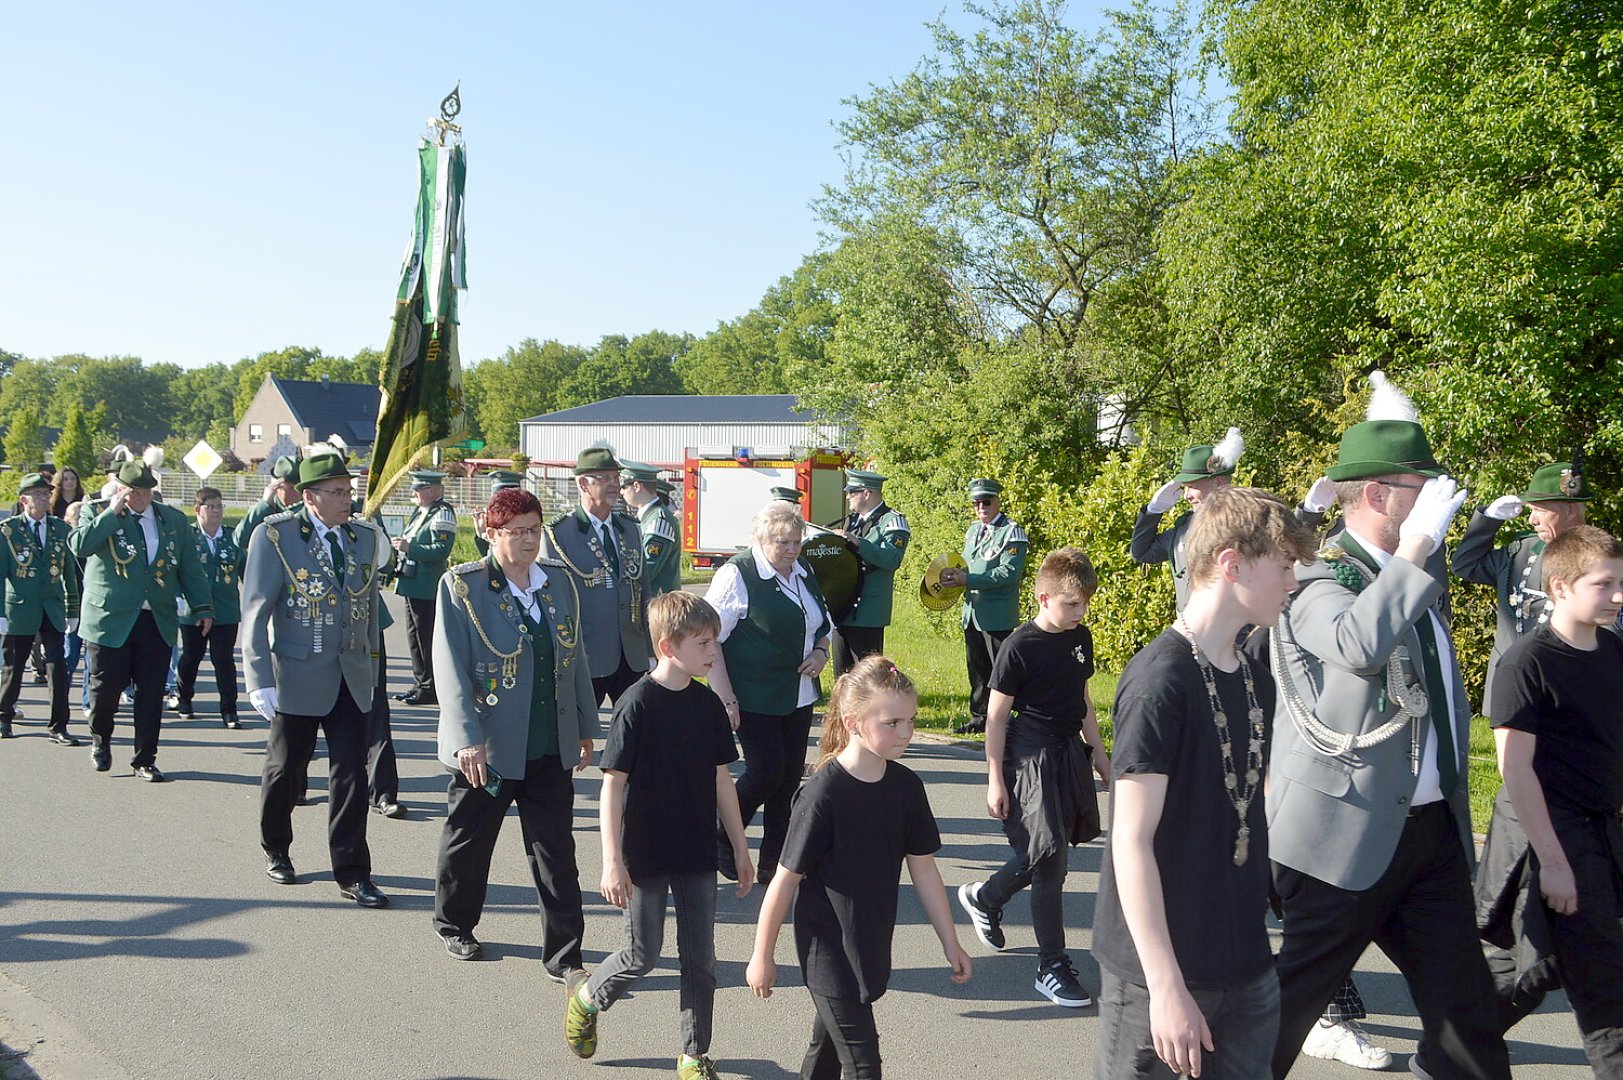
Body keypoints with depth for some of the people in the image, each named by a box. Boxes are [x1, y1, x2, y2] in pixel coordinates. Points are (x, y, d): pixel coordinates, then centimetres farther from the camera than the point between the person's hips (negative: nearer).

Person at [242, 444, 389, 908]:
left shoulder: (365, 536, 6)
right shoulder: (275, 536, -7)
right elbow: (255, 612, -9)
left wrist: (370, 667, 13)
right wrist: (261, 680, -14)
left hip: (351, 679, 3)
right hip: (297, 677, -3)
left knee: (351, 774, 0)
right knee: (284, 769, 13)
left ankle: (352, 873, 6)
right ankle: (276, 851, 36)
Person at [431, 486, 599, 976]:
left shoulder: (558, 581, 6)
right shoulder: (461, 586, -7)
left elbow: (574, 658, 12)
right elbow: (451, 668, -11)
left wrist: (585, 727, 13)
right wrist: (467, 739, -18)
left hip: (551, 747, 3)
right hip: (487, 748, -3)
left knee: (556, 854, 2)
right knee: (467, 842, 15)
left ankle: (564, 957, 10)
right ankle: (454, 926, 40)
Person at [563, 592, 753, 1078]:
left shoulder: (709, 704, 1)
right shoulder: (637, 705, -15)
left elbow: (721, 780, 9)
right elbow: (613, 784, -14)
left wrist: (740, 849, 11)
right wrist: (612, 862, -17)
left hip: (697, 854, 5)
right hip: (645, 856, -5)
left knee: (700, 957, 8)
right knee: (642, 956, 6)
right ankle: (586, 1000, 35)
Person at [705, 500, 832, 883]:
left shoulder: (803, 571, 11)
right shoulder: (737, 575, -12)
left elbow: (823, 624, 24)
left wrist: (820, 652, 1)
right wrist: (726, 700, -17)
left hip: (799, 694, 7)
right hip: (755, 697, -7)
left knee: (790, 775, 7)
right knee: (766, 772, -10)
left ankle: (773, 863, 17)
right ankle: (723, 845, 14)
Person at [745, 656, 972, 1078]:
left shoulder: (906, 786, -5)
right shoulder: (823, 793, -22)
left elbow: (923, 869, 4)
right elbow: (786, 879, -15)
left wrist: (951, 944, 8)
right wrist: (762, 957, -8)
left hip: (872, 945, 6)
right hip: (827, 949, -6)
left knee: (830, 1041, 24)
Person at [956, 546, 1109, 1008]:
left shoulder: (1080, 638, 5)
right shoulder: (1019, 646, -15)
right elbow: (997, 714, -11)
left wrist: (1097, 750, 18)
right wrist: (995, 778, -11)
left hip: (1069, 752, 7)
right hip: (1029, 756, -7)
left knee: (1041, 852, 13)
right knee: (1049, 856, -7)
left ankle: (983, 897, 39)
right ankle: (1052, 966, 3)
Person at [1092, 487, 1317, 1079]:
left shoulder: (1256, 679, 8)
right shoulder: (1160, 680, -18)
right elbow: (1131, 841, -19)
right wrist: (1167, 985, -21)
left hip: (1247, 966, 8)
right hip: (1160, 971, -8)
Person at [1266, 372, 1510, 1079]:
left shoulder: (1410, 571, 11)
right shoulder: (1319, 581, -15)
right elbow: (1360, 644, -39)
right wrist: (1416, 548, -30)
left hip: (1434, 829, 8)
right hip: (1348, 832, -8)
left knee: (1465, 1001, 11)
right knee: (1297, 992, 5)